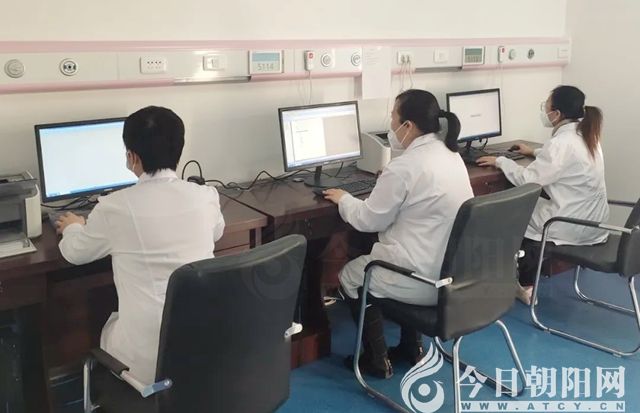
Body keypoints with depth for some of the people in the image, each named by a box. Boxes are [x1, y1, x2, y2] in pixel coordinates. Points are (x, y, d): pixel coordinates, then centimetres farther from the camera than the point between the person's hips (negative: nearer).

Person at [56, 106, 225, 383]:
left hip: (150, 359, -3)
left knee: (110, 327, 30)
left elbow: (76, 253, 9)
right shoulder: (206, 197, -4)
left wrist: (73, 227, 32)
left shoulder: (114, 207, -13)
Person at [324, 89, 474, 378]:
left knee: (349, 276, 15)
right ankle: (411, 346, 37)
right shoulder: (450, 153, 5)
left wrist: (343, 199, 5)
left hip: (426, 279, -9)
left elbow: (369, 220, -11)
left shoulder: (405, 166, -22)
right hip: (456, 270, 9)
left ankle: (377, 360, 25)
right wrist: (388, 180, 20)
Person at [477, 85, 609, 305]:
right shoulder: (585, 134, 4)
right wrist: (534, 152, 29)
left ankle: (526, 287, 28)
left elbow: (527, 180, -21)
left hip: (574, 224, -9)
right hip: (592, 219, 9)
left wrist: (500, 161, -7)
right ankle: (529, 281, 30)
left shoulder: (563, 142, -25)